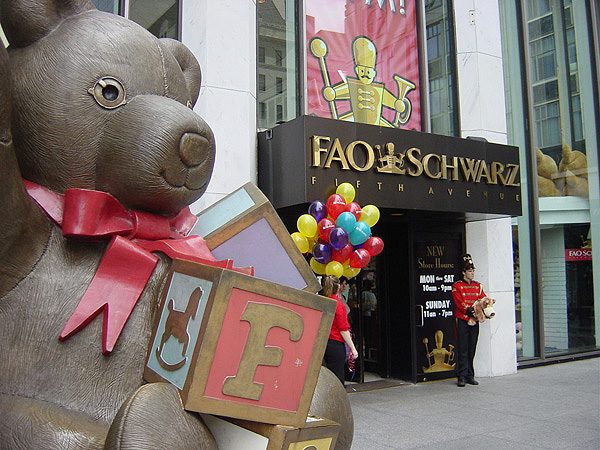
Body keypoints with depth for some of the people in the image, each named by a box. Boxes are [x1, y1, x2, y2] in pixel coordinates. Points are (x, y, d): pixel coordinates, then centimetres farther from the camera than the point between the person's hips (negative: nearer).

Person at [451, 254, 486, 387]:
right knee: (463, 350, -3)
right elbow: (459, 303, -12)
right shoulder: (457, 286, -3)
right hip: (462, 321, -5)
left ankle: (470, 376, 17)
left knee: (472, 350, 9)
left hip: (474, 321, 5)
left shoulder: (478, 286, 13)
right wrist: (470, 310, -24)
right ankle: (462, 377, 1)